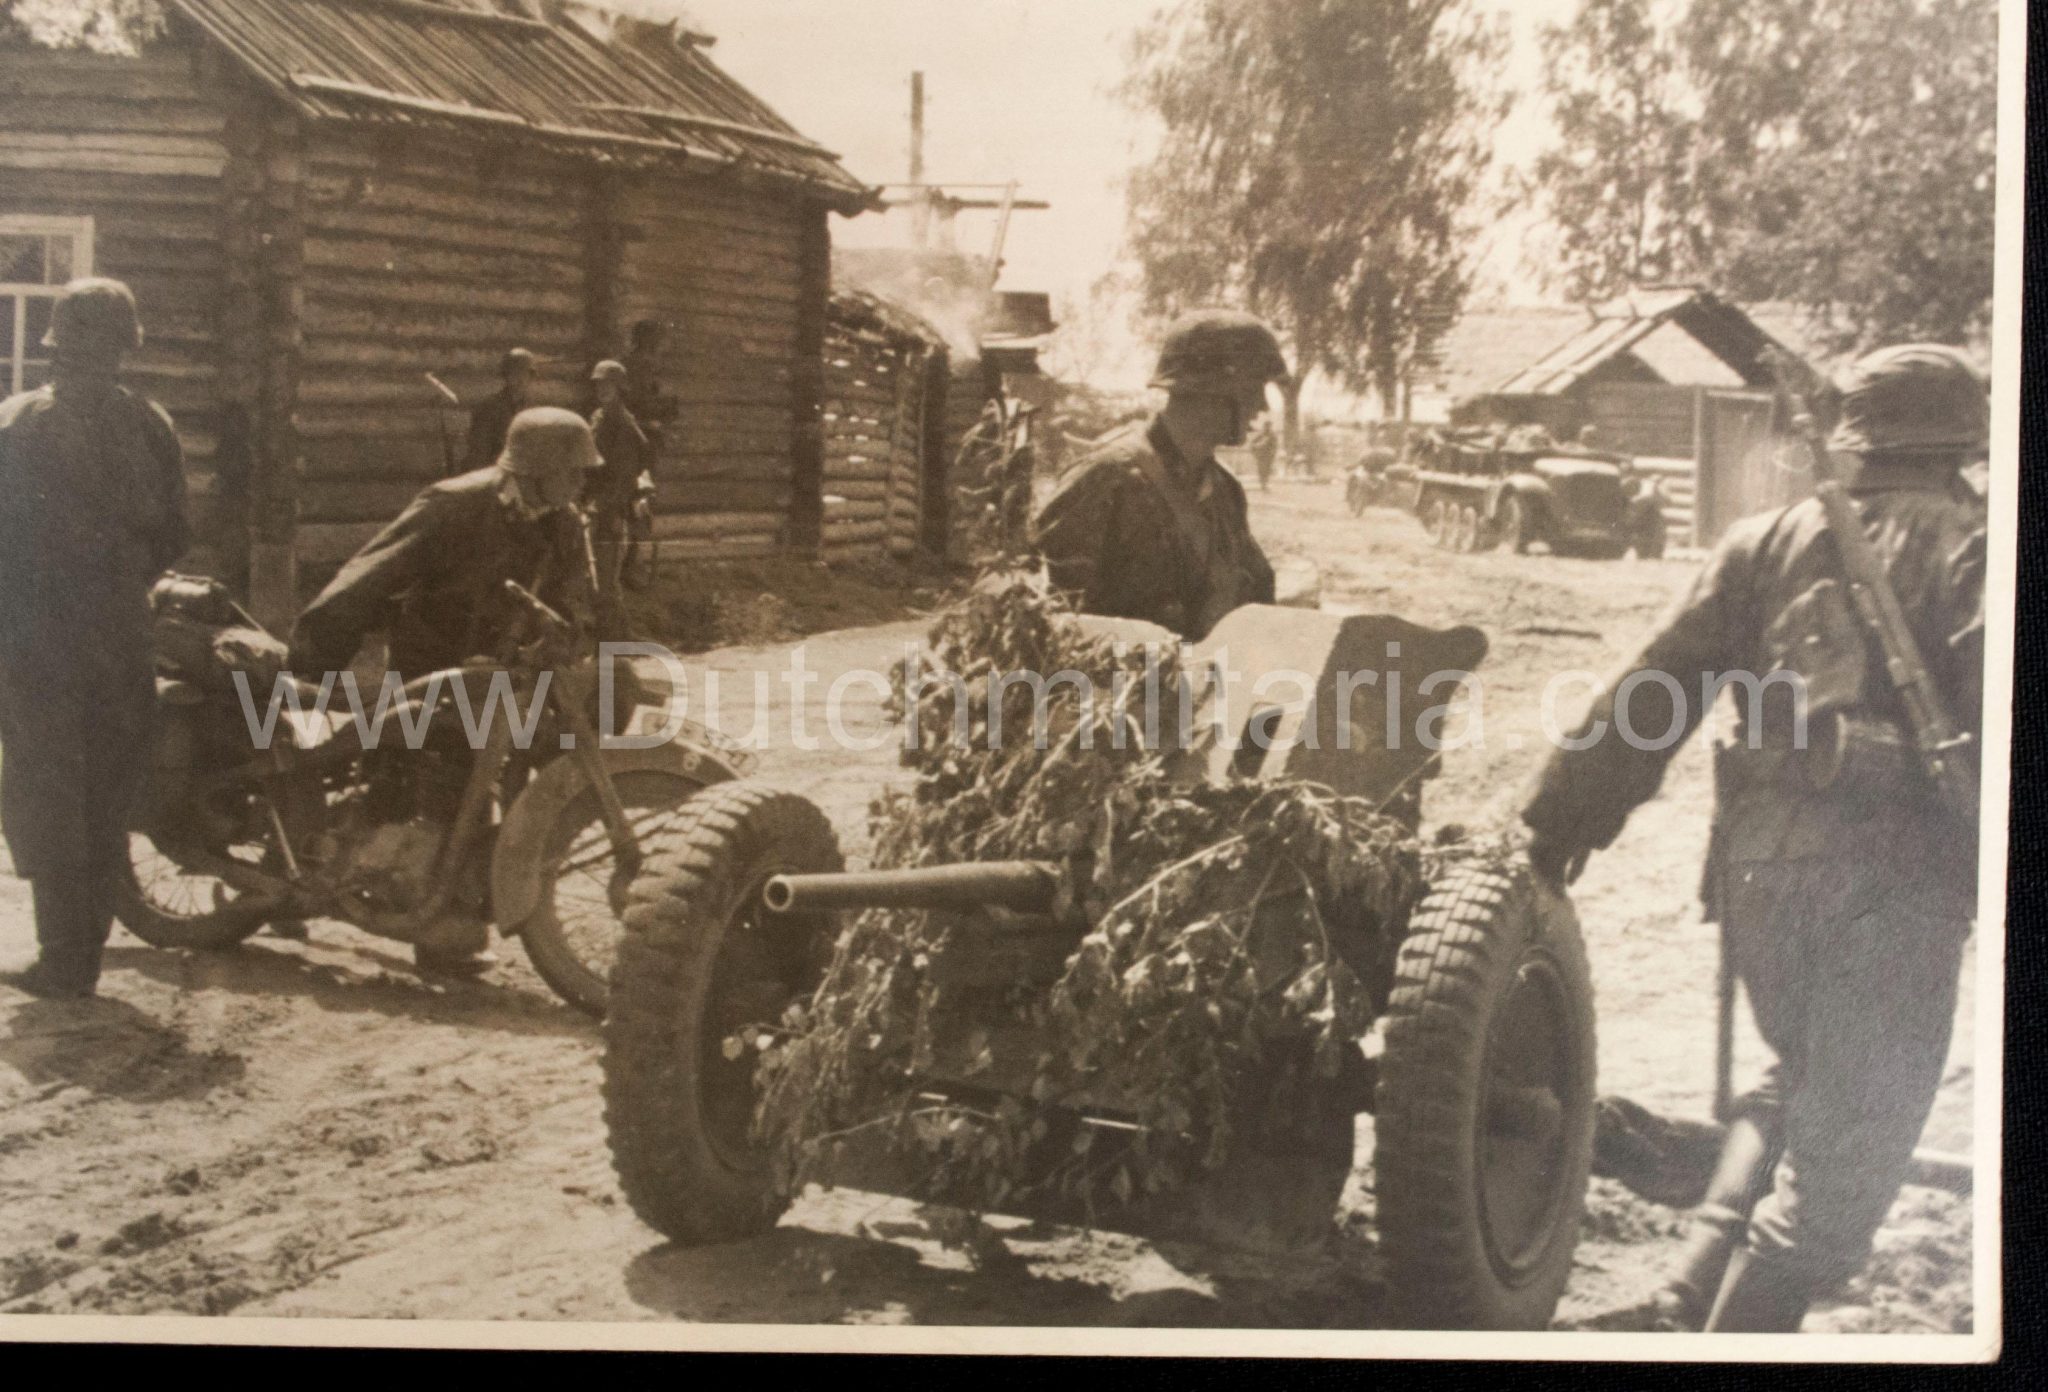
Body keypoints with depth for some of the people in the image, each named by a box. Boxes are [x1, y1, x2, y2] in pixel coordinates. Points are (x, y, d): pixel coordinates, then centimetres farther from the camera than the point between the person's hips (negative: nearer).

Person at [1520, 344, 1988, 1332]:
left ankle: (1704, 1281, 17)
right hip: (1896, 877, -4)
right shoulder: (1977, 554, 2)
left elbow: (1652, 692, 7)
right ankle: (1747, 1324, -1)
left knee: (1800, 1078, 26)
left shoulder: (1772, 541, 12)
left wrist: (1561, 821, 11)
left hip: (1759, 860, 5)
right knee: (1849, 1139, 3)